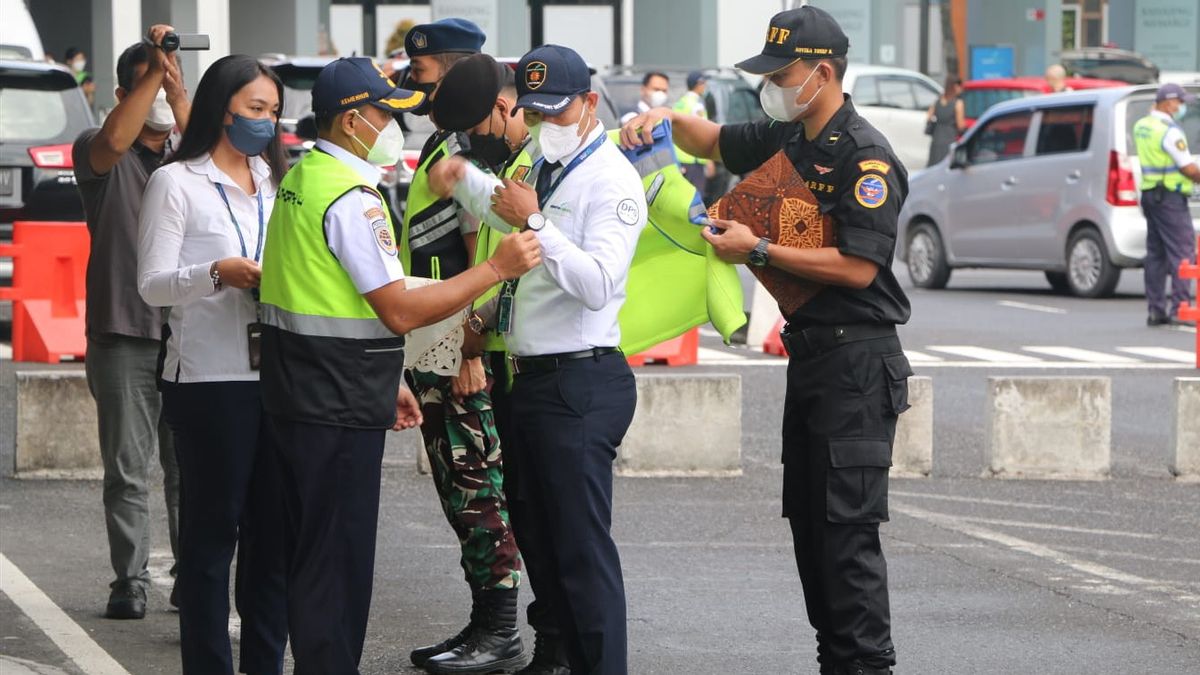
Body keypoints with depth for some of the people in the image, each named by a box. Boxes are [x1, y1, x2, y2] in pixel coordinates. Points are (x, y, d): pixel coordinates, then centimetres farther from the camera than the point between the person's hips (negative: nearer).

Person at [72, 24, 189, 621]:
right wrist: (154, 73, -22)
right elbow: (114, 140, -20)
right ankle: (130, 583, 2)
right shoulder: (97, 154, 5)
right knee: (127, 470, -2)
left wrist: (176, 85, -21)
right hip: (123, 334, -2)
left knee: (190, 468, 2)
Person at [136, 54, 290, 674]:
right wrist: (218, 274, -22)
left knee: (273, 530, 7)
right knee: (212, 531, -1)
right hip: (211, 382, -6)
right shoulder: (176, 183, -1)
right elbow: (152, 284, -7)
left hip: (276, 376, 6)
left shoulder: (274, 183, 18)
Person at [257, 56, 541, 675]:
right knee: (337, 559, -4)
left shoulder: (301, 179, 13)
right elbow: (399, 311, -22)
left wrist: (382, 384, 21)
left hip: (294, 392, 10)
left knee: (310, 550, 17)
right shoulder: (351, 199, -19)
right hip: (337, 409, -10)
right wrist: (497, 268, -17)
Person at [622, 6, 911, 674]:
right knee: (808, 520, 11)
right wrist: (667, 118, 7)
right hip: (809, 354, 10)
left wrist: (758, 250, -17)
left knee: (847, 526, -10)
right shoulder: (787, 140, 13)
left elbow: (858, 266, -21)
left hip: (857, 361, -9)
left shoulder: (865, 157, -14)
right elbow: (714, 141, 29)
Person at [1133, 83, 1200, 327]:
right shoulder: (1170, 132, -17)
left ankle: (1156, 309, 12)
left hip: (1149, 194, 9)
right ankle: (1179, 306, -12)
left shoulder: (1141, 126, 9)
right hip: (1170, 197, -9)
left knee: (1155, 252, 11)